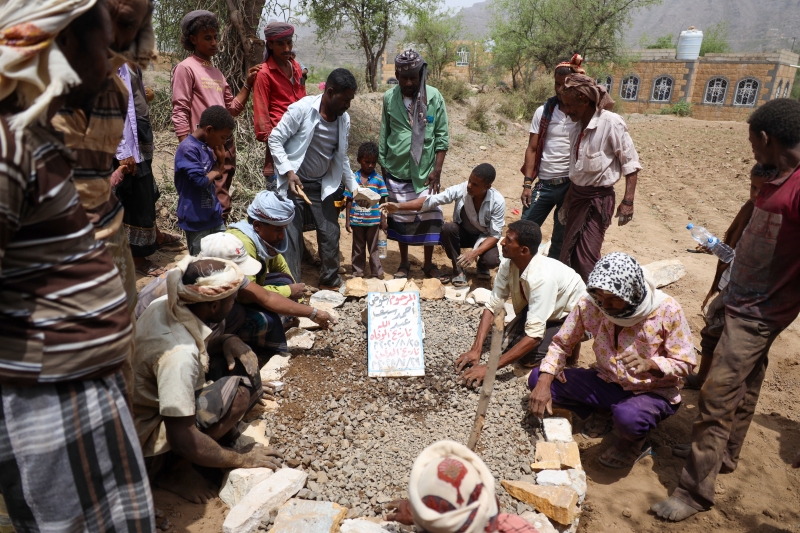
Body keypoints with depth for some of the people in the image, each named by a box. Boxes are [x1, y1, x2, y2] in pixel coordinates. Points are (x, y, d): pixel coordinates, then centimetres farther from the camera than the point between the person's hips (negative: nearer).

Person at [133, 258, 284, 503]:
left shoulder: (166, 304, -11)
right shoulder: (178, 354, -35)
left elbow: (206, 340, 10)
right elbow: (181, 440, -31)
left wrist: (229, 341, -13)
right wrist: (241, 460, -18)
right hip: (144, 447, -8)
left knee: (241, 362, 0)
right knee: (239, 388, -25)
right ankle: (171, 468, -8)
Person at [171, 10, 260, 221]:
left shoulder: (216, 72, 19)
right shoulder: (186, 68, -4)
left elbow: (232, 109, 18)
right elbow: (180, 113, -9)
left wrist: (248, 84, 9)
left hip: (227, 146, 8)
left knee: (221, 206, 14)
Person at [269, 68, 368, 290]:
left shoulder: (344, 119, 0)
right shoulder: (301, 109, -16)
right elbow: (275, 140, -11)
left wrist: (354, 187, 9)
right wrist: (289, 172, -20)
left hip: (323, 186, 5)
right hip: (294, 183, -5)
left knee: (330, 235, 7)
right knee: (291, 236, -3)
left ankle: (331, 283, 23)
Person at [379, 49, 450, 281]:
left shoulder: (434, 97, -5)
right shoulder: (389, 98, -1)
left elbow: (442, 135, -3)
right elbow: (384, 134, 7)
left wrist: (437, 169, -8)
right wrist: (382, 165, 8)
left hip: (425, 170, -1)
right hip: (397, 170, 1)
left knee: (430, 216, 2)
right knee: (401, 218, 10)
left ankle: (428, 264, 18)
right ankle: (404, 263, 25)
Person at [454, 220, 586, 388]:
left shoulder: (542, 277, -40)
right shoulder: (508, 264, -21)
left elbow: (534, 336, -40)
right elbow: (492, 306, -16)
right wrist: (475, 350, -27)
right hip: (535, 307, 6)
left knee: (528, 358, -22)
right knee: (507, 343, -8)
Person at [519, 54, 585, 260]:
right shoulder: (544, 111, 3)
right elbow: (532, 149, 3)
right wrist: (527, 184, -3)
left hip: (571, 185, -2)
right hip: (544, 183, 2)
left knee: (561, 240, 10)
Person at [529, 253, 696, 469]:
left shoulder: (667, 310, -21)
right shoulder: (589, 304, -15)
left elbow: (685, 363, -13)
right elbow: (561, 343, -6)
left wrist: (650, 364, -34)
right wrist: (544, 383, -22)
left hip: (653, 391, -3)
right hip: (608, 384, 4)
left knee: (627, 418, -39)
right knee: (538, 378, -13)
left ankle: (633, 441, 2)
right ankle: (603, 413, 9)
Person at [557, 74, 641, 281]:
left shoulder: (611, 123, -17)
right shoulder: (577, 128, 6)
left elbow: (630, 164, -13)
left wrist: (627, 201, -16)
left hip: (599, 198, -7)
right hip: (577, 195, 8)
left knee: (586, 259, -8)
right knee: (567, 256, 11)